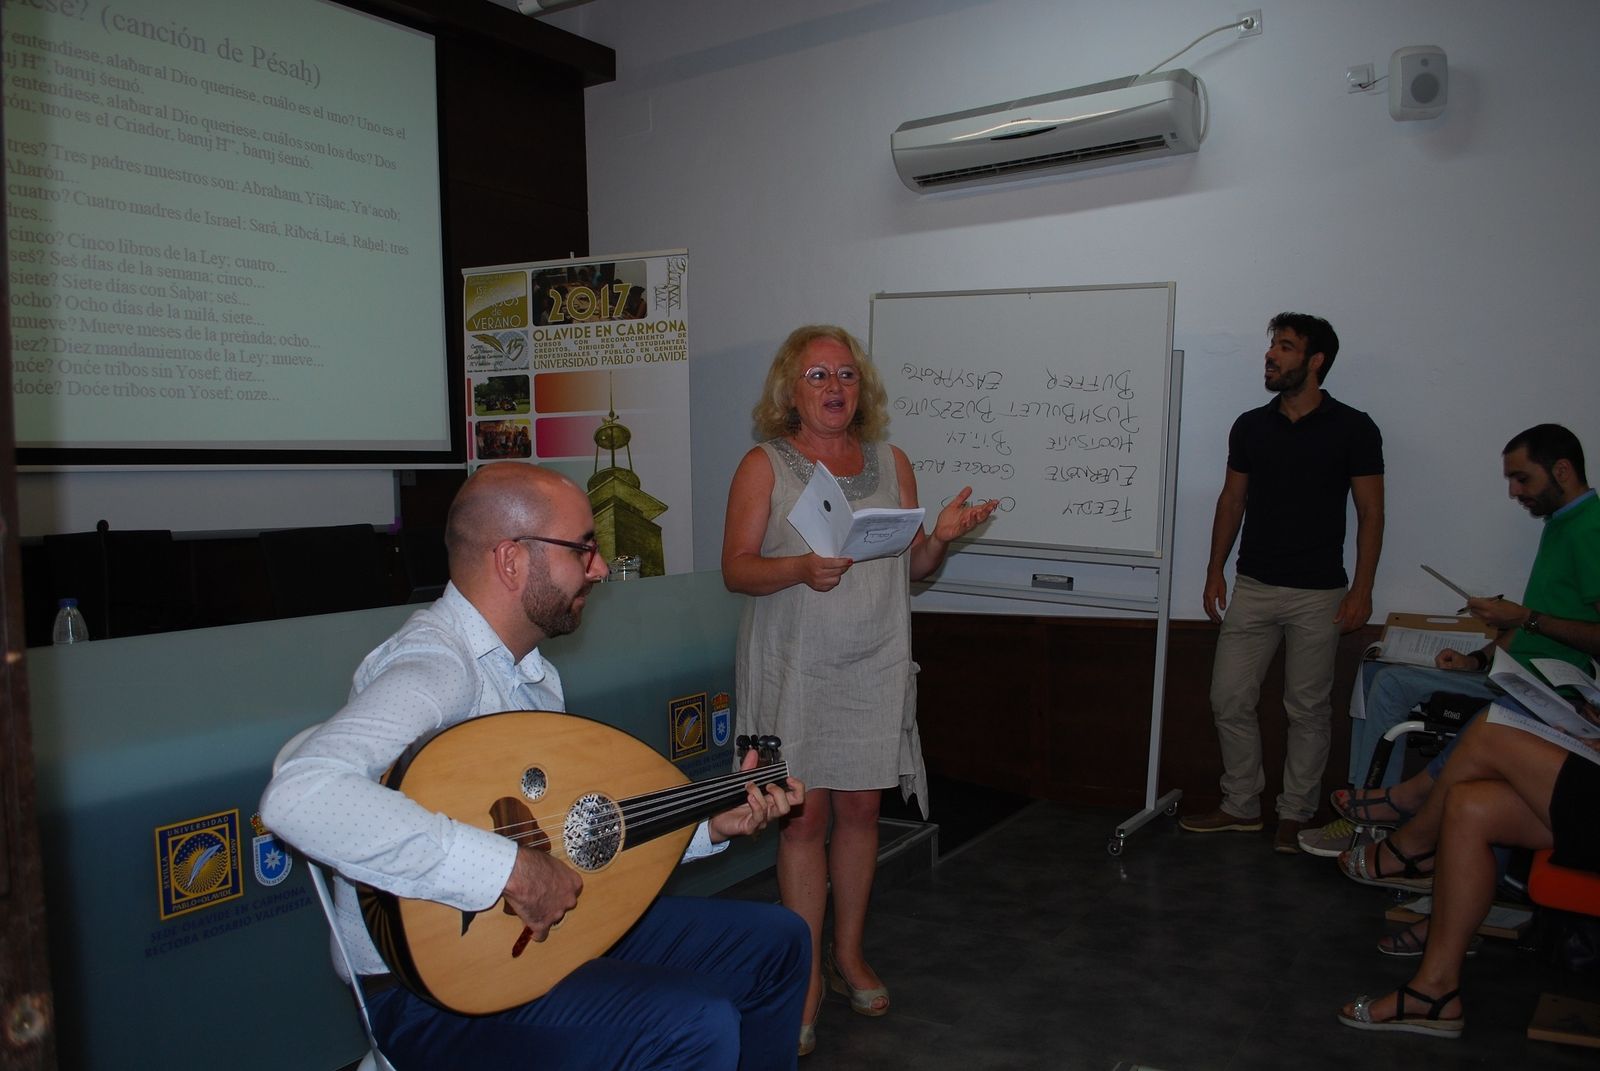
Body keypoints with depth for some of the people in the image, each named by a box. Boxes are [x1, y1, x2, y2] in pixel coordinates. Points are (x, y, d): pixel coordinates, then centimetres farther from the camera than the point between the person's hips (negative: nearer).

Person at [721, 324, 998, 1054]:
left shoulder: (891, 463, 8)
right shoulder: (765, 466, -3)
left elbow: (913, 568, 10)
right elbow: (736, 568, -8)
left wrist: (941, 536, -11)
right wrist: (799, 569, -26)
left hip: (874, 666, 3)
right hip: (795, 668, -3)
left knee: (859, 808, 10)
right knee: (804, 814, -1)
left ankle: (848, 953, 28)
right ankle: (807, 979, 14)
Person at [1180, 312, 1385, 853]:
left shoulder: (1353, 429, -4)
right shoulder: (1250, 427, 6)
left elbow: (1370, 512, -3)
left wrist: (1362, 589, -8)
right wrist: (1215, 571, 7)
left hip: (1318, 594, -3)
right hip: (1253, 587, 4)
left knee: (1308, 709, 6)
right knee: (1229, 699, 3)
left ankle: (1295, 815, 20)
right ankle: (1241, 805, 19)